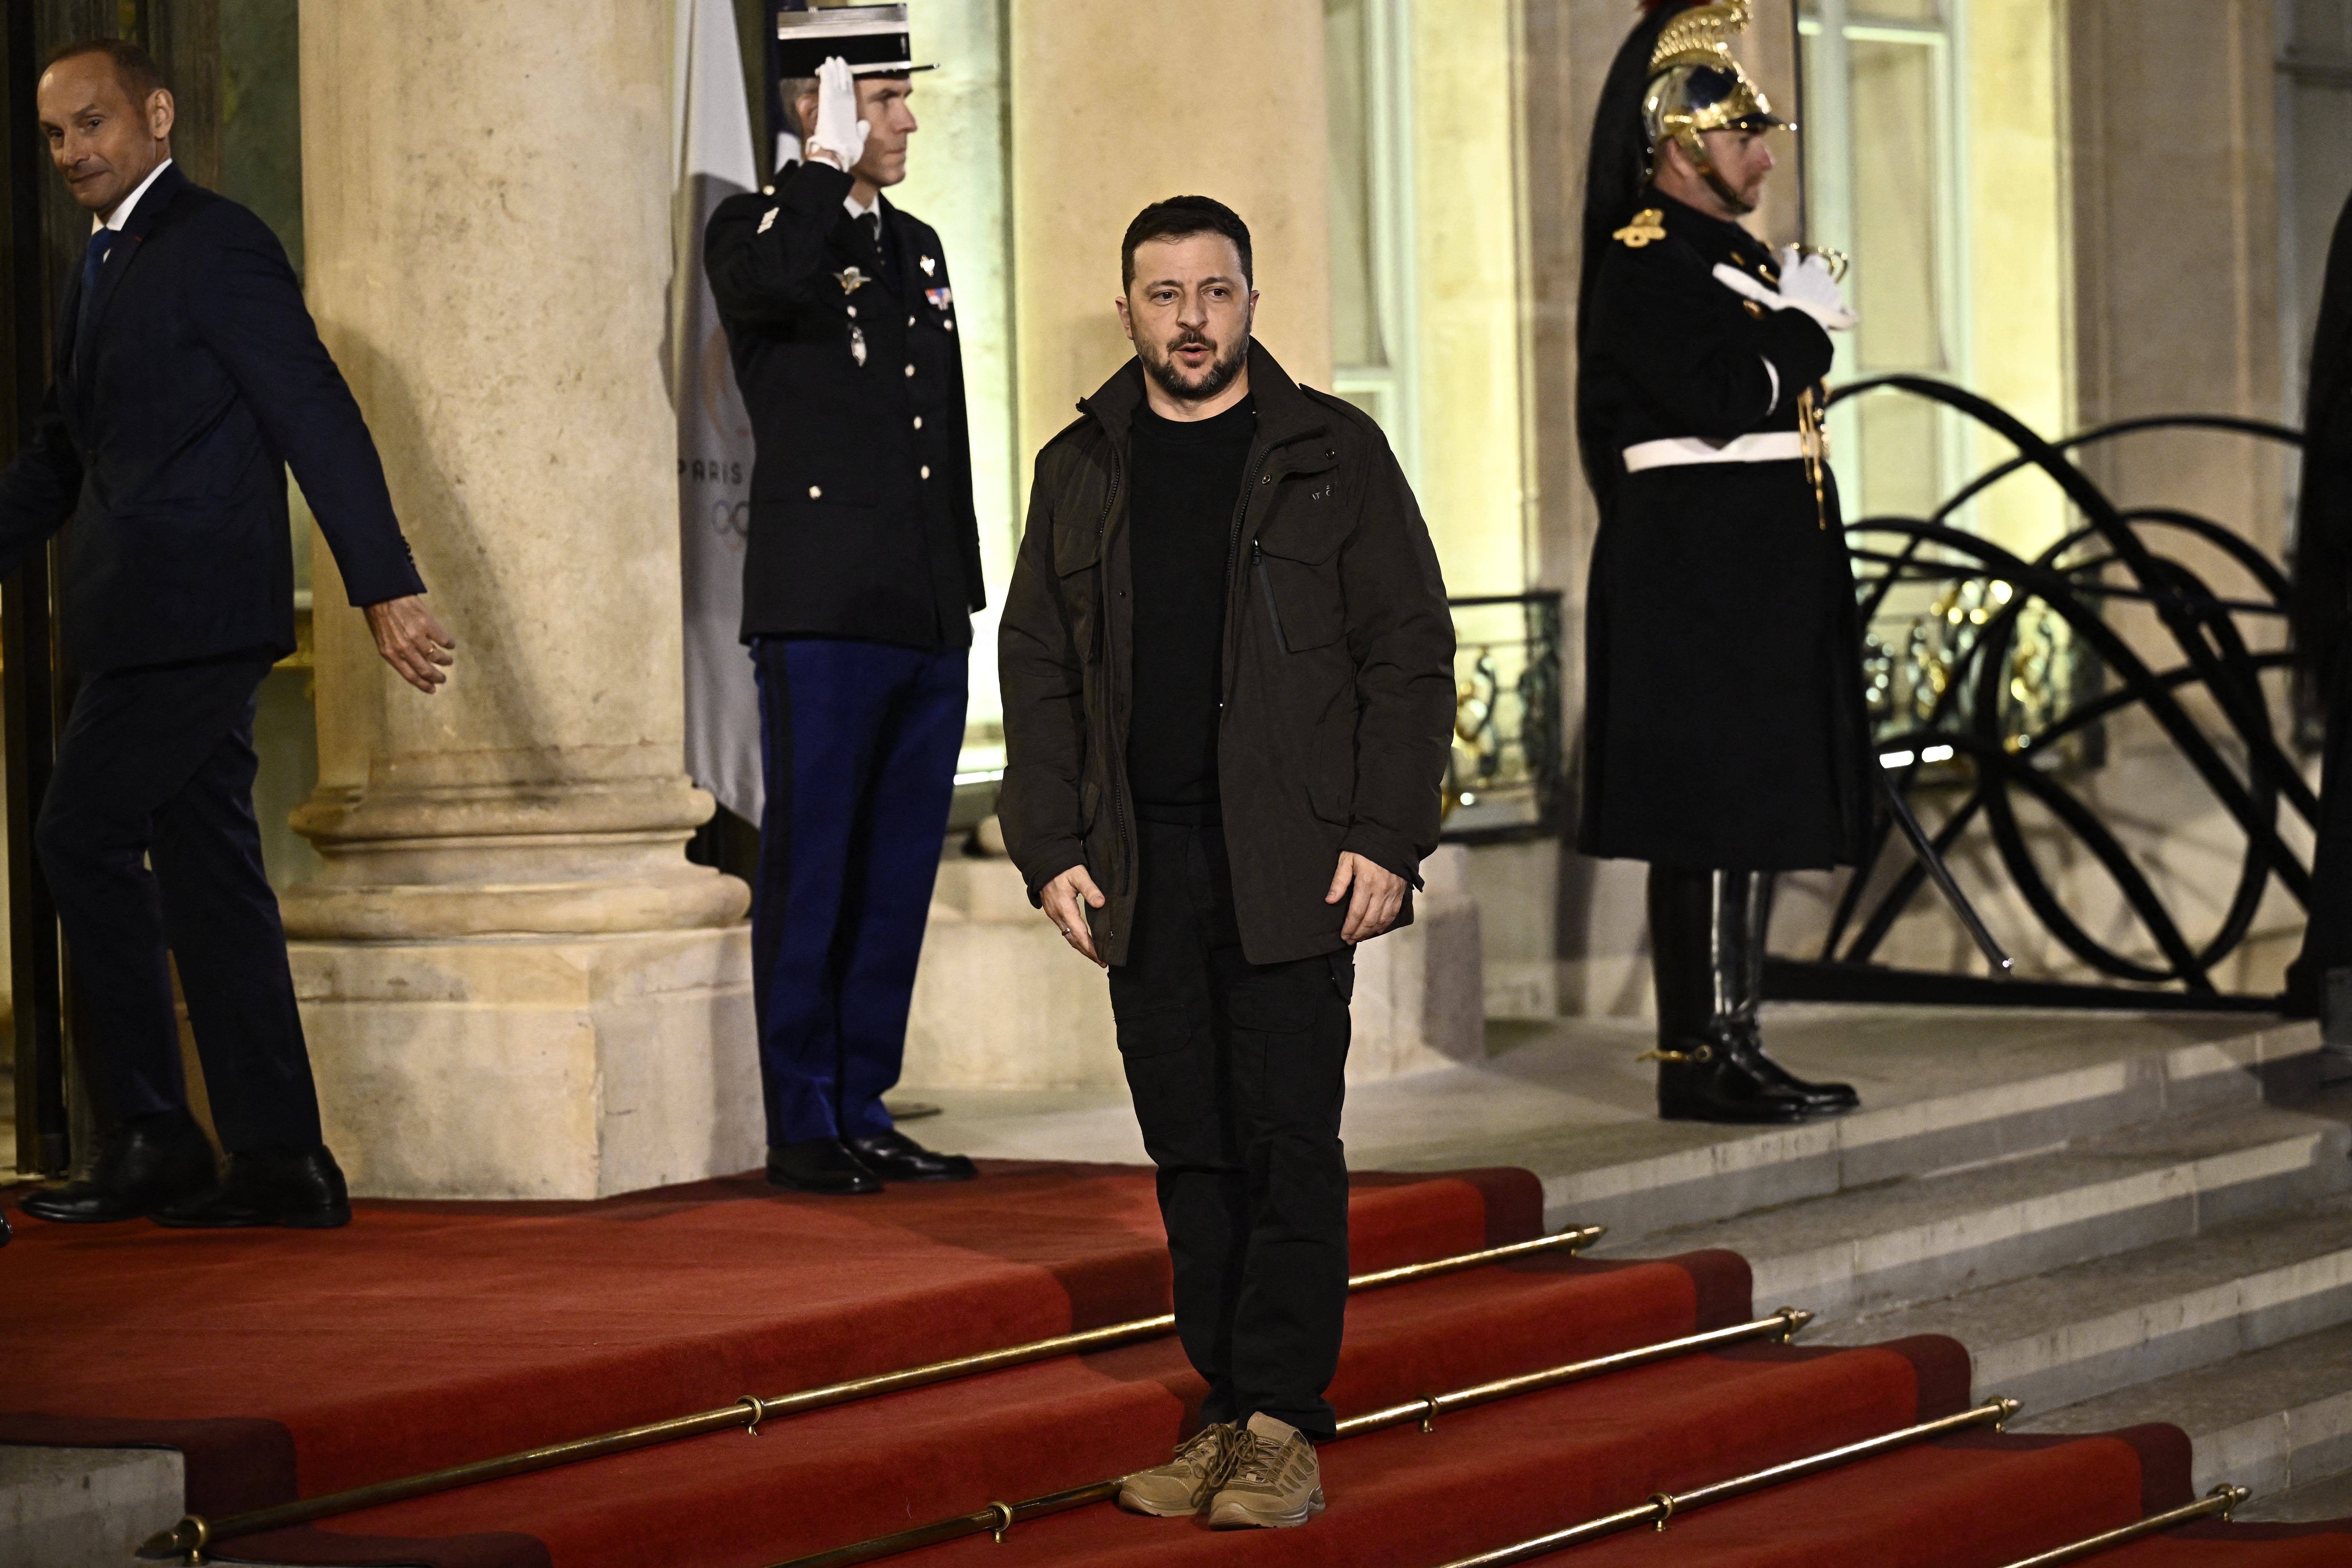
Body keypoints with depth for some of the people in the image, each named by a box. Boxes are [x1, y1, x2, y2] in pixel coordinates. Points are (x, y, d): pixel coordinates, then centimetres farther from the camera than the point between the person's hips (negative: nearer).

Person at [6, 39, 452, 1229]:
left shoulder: (215, 247, -8)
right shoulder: (101, 270, 20)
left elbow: (318, 417, -15)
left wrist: (386, 586, -20)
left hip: (192, 611, -9)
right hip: (145, 618, 9)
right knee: (206, 870, 7)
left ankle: (151, 1139, -5)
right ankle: (278, 1159, 7)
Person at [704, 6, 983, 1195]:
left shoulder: (917, 249, 19)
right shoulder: (754, 232, -2)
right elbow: (771, 283, -29)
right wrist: (831, 163, -16)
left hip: (926, 625, 7)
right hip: (823, 617, -7)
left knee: (896, 880, 8)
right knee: (810, 878, -3)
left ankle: (862, 1113, 15)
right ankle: (801, 1127, 2)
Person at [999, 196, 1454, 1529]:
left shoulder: (1333, 454, 3)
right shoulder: (1081, 472, 12)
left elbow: (1411, 653, 0)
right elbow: (1038, 673, 14)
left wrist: (1388, 841, -8)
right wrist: (1052, 849, 3)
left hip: (1292, 864, -3)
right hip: (1143, 868, 3)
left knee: (1288, 1142, -5)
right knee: (1191, 1153, 5)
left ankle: (1285, 1429, -2)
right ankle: (1230, 1412, 11)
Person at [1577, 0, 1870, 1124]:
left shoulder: (1740, 258, 19)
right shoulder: (1646, 262, -11)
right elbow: (1722, 398, -22)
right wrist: (1806, 324, -9)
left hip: (1764, 588, 10)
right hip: (1695, 592, -10)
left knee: (1755, 813, 10)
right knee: (1710, 818, -9)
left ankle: (1731, 1047, 14)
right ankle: (1700, 1061, -8)